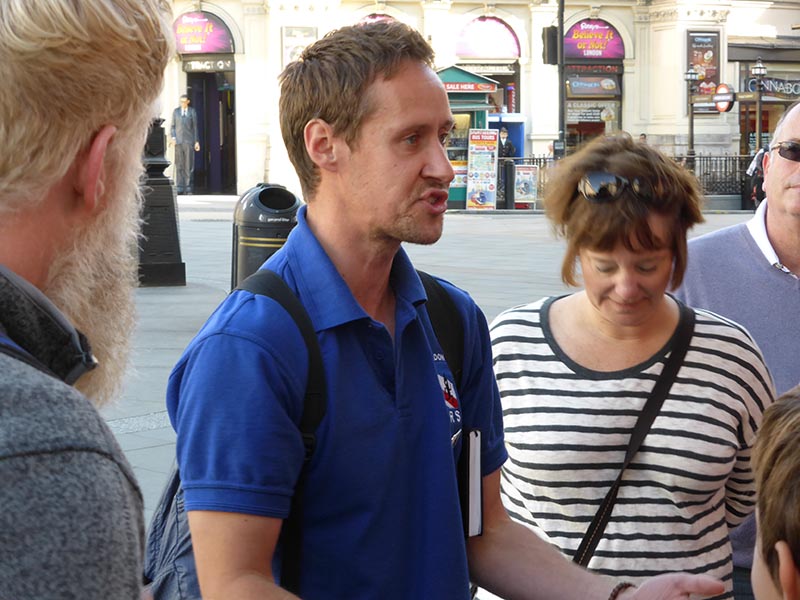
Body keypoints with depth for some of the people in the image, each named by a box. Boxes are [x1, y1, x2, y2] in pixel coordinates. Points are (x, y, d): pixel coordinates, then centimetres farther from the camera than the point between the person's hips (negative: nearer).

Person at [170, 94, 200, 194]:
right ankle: (180, 188, -3)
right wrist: (172, 137, -4)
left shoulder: (192, 112, 7)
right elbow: (172, 126, 11)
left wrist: (197, 141, 2)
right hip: (178, 141, 1)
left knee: (189, 165, -4)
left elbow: (195, 127, 7)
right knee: (179, 165, -3)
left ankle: (188, 188, -1)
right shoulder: (176, 111, 10)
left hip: (189, 141, -1)